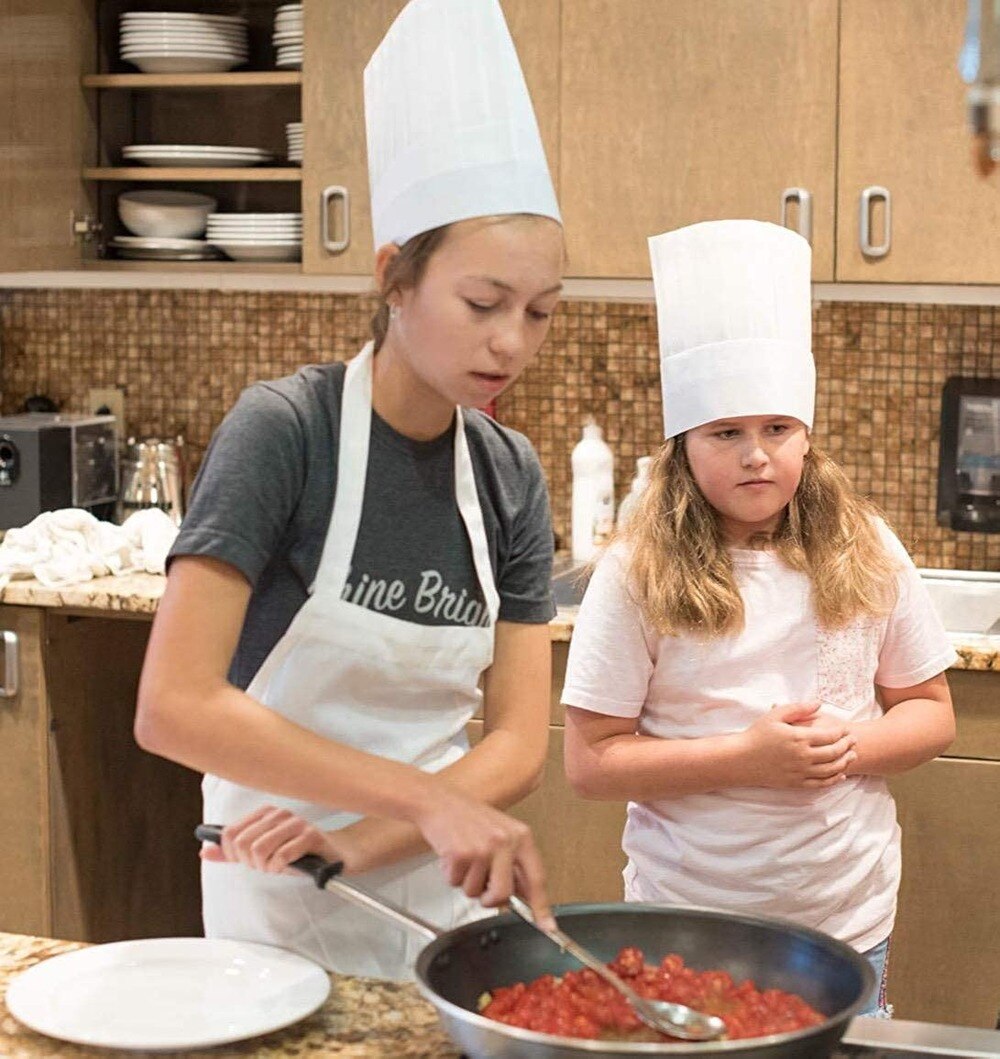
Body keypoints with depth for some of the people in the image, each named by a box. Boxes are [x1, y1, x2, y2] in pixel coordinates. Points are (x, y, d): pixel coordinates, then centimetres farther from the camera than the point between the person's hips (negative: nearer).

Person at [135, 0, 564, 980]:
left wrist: (365, 842, -21)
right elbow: (172, 707, -25)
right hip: (282, 907, -4)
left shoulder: (510, 477, -3)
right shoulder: (284, 431, -18)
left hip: (441, 894, 5)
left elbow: (517, 740, -5)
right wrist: (423, 798, -30)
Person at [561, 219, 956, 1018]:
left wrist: (851, 747, -14)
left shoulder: (867, 555, -3)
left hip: (848, 918, 3)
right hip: (685, 923, -2)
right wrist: (744, 759, -20)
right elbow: (591, 762, -11)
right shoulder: (637, 576, -11)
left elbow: (931, 712, 6)